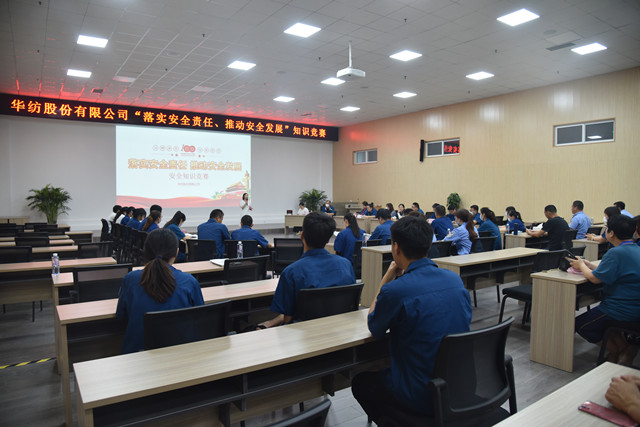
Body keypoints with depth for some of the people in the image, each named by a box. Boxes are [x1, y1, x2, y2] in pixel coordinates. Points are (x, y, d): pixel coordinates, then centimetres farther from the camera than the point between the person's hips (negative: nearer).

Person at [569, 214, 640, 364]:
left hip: (623, 311, -9)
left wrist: (582, 266, -2)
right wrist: (588, 265, 12)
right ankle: (624, 347, 19)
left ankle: (619, 350, 12)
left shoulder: (616, 253, -23)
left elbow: (595, 278, -20)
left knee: (580, 324, 7)